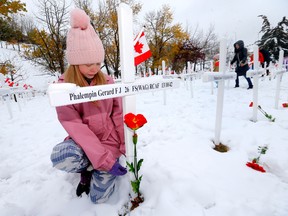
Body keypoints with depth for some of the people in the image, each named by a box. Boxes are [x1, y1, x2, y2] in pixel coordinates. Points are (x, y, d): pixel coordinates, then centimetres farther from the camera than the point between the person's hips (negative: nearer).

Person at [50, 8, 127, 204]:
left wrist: (126, 148, -11)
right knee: (61, 157, -35)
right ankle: (88, 169, 2)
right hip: (83, 143, -1)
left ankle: (91, 170, 28)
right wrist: (106, 161, -26)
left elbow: (118, 116, -5)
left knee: (99, 198, -5)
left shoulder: (108, 82, -4)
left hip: (109, 142, 1)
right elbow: (77, 129, -20)